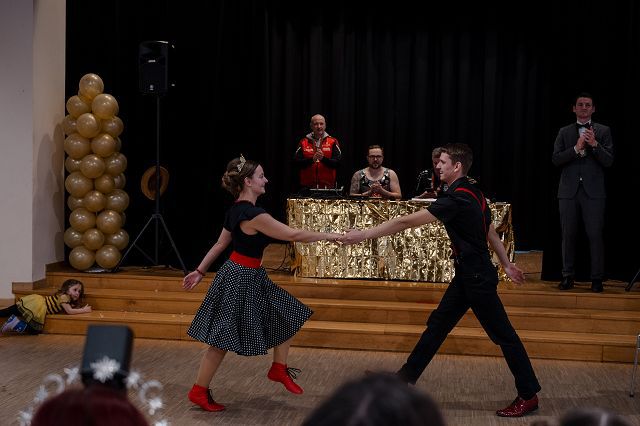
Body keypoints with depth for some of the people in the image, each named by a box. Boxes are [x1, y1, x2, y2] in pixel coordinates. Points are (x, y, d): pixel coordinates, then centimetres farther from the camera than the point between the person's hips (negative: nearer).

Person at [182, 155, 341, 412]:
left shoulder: (236, 210, 4)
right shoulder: (254, 216, -26)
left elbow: (220, 244, 13)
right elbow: (294, 235, -22)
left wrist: (200, 271, 20)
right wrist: (331, 236, -13)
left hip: (250, 277, 10)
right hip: (241, 279, -10)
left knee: (287, 315, 15)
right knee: (223, 339, 1)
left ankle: (279, 369, 29)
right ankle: (199, 391, 14)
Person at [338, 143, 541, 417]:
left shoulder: (457, 199, -23)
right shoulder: (472, 194, 7)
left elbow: (407, 222, -24)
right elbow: (490, 232, 15)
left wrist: (363, 234, -21)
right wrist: (506, 264, 23)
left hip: (477, 277, -10)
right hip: (468, 274, 10)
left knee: (502, 334, 0)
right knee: (437, 324, 13)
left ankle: (528, 396, 10)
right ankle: (406, 378, 22)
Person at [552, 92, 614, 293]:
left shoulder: (603, 131, 6)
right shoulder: (565, 132, 10)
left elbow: (608, 161, -2)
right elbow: (555, 159, 0)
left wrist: (594, 144, -16)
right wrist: (576, 148, -13)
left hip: (593, 191, -2)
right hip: (569, 191, 2)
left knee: (595, 235, -3)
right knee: (568, 235, 6)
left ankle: (597, 278, 3)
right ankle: (567, 276, 14)